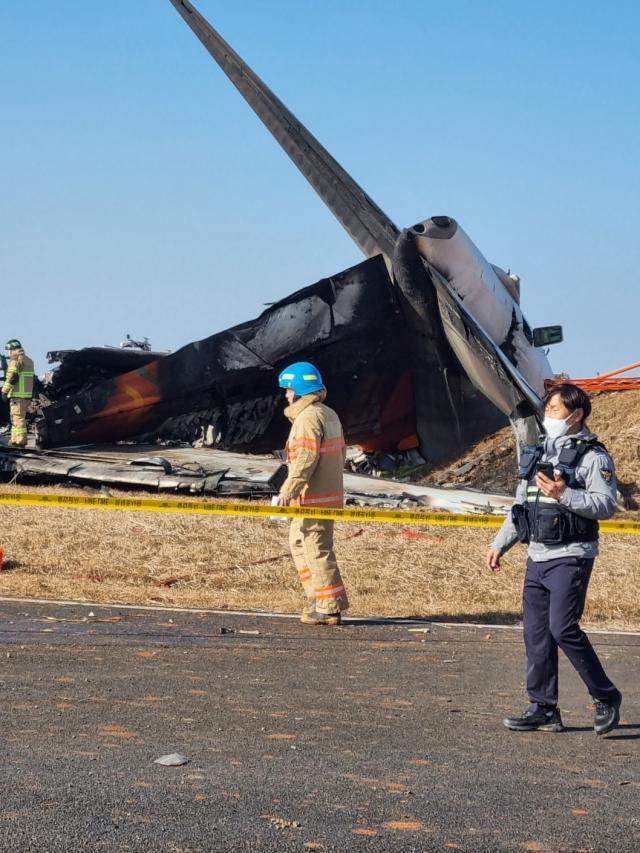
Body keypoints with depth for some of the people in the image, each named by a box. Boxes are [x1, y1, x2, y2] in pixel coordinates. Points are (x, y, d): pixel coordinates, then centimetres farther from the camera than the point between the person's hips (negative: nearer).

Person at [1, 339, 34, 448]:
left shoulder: (16, 360, -11)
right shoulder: (28, 360, 17)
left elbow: (11, 378, -18)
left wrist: (4, 391, -13)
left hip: (18, 395, -9)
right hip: (27, 394, 9)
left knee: (18, 418, -6)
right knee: (15, 418, 16)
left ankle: (20, 441, -7)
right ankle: (15, 440, 18)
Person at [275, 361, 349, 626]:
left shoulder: (308, 418, -16)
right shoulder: (329, 415, 14)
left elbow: (306, 458, -24)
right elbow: (340, 453, 19)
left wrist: (289, 490, -26)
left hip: (313, 498, -10)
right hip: (330, 493, 10)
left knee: (317, 550, -4)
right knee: (298, 542, 18)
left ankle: (330, 608, -1)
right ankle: (318, 597, 18)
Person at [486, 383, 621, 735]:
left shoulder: (593, 456, -6)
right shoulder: (538, 453, 17)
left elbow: (606, 505, -17)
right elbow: (520, 505, 22)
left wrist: (564, 495, -26)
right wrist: (500, 544, 16)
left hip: (570, 557, -8)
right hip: (537, 557, 8)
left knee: (563, 628, -15)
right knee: (536, 634, 6)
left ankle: (606, 697, 1)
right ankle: (543, 709, 12)